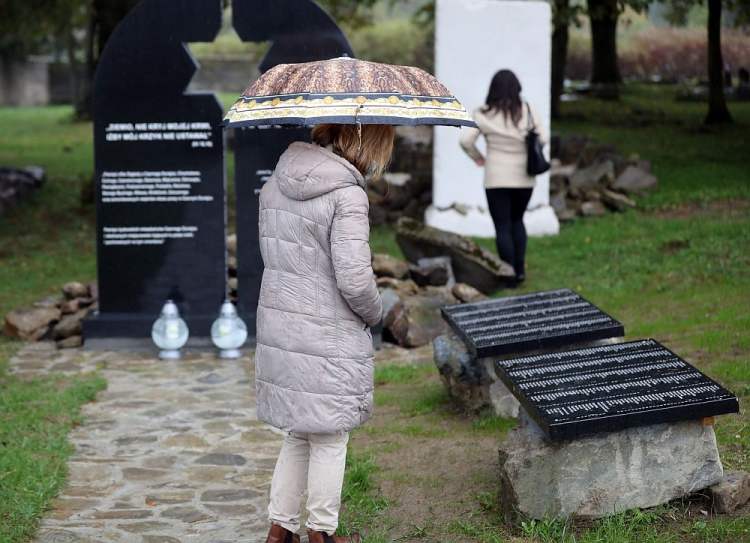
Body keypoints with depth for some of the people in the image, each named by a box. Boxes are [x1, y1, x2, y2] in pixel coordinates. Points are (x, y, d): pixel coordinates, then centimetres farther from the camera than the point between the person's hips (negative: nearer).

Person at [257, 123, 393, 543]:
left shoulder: (275, 185, 5)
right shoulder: (347, 194, -18)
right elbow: (354, 279, -21)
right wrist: (374, 313, -2)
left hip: (277, 329, 7)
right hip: (330, 337, -7)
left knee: (298, 435, 20)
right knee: (330, 440, 10)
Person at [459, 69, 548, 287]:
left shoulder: (484, 114, -8)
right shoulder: (528, 110, -4)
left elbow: (466, 139, -13)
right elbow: (543, 138, -6)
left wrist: (477, 157, 3)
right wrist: (529, 153, 11)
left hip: (497, 179, -3)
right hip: (524, 177, 3)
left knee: (503, 227, 5)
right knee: (517, 220, 23)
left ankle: (510, 277, 6)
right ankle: (520, 269, 17)